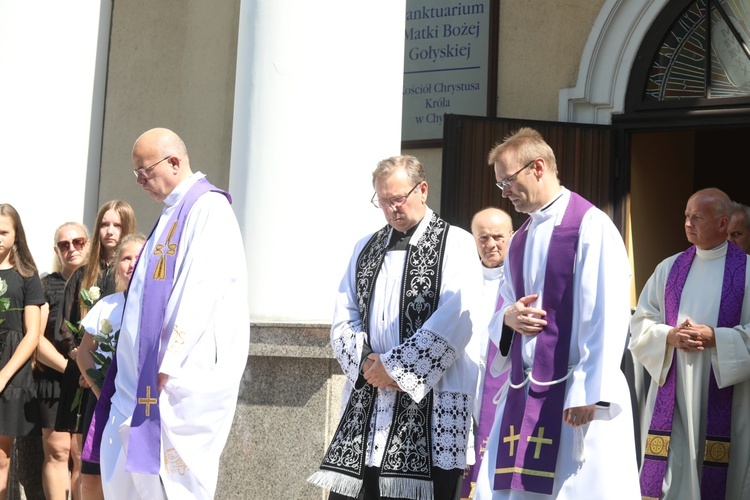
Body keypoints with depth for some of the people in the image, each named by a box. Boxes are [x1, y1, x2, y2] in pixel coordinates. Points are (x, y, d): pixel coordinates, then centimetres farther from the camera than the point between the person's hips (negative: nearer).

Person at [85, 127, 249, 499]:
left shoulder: (208, 208, -11)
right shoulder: (173, 213, 19)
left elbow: (201, 294, -20)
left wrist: (168, 366, -21)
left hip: (182, 372, -10)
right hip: (145, 371, 10)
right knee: (120, 464, 10)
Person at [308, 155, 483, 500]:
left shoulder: (455, 245, 1)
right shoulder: (365, 248, 18)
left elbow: (453, 321, -11)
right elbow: (343, 319, 14)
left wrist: (393, 366, -12)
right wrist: (366, 363, -5)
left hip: (431, 401, -5)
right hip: (367, 398, 5)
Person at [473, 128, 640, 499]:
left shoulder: (591, 226, -9)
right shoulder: (519, 239, 15)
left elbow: (607, 315, -14)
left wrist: (588, 392, -17)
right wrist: (508, 318, -2)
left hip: (575, 392, -7)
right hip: (522, 390, 7)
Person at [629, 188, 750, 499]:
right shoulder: (669, 268, 9)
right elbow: (641, 322, 8)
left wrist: (715, 338, -17)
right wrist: (669, 336, -10)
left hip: (724, 390, -2)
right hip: (672, 390, 2)